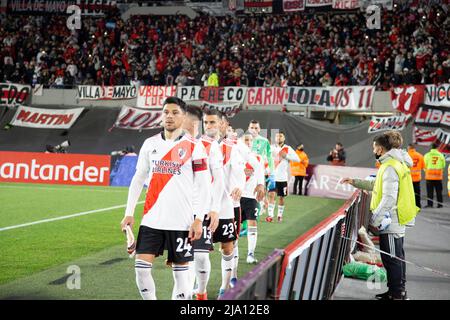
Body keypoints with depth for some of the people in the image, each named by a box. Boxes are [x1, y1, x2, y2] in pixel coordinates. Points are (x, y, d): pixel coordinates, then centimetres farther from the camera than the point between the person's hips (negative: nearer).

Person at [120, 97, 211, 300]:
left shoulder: (193, 147, -2)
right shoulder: (150, 144, 9)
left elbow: (203, 186, -3)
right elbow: (138, 180, 13)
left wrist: (199, 219, -11)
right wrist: (129, 213, 7)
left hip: (181, 222, -3)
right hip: (151, 220, 3)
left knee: (181, 271, 2)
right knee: (141, 267, -5)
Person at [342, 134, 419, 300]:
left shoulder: (390, 168, -19)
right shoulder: (395, 163, 12)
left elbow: (389, 198, -25)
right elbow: (377, 186, 23)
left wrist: (375, 220, -22)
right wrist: (354, 182, 22)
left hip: (390, 222, -10)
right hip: (397, 221, 10)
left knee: (391, 258, -3)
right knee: (396, 257, 17)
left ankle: (396, 294, 2)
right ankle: (399, 291, 26)